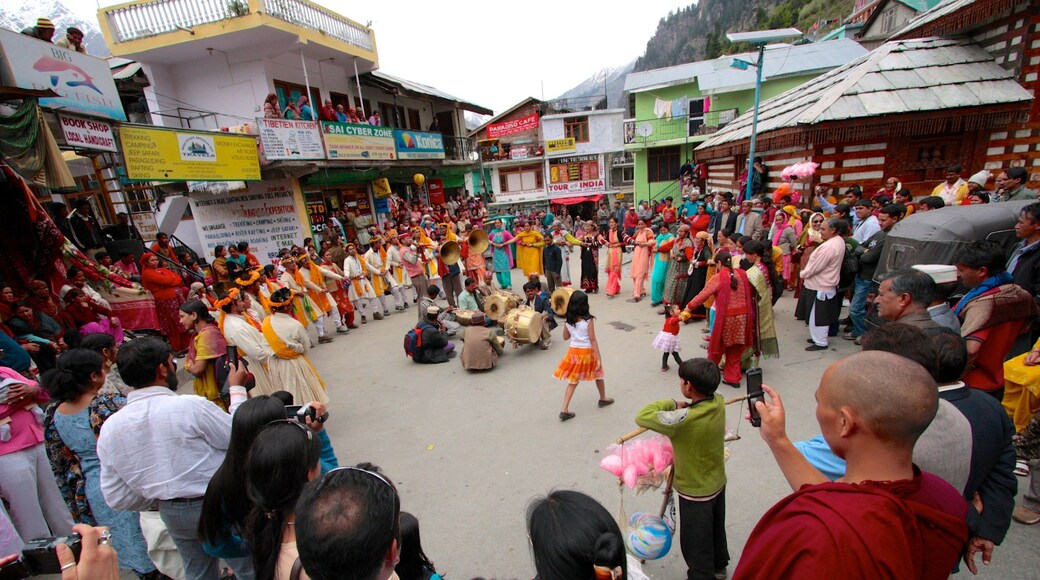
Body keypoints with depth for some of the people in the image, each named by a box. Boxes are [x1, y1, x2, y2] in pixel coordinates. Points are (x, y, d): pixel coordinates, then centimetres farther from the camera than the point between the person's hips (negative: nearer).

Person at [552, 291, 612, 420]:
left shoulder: (568, 321, -5)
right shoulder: (588, 320, -18)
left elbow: (565, 337, 8)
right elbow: (593, 340, -18)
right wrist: (599, 359, -15)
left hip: (574, 352, 3)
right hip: (588, 352, -3)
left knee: (572, 382, 11)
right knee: (598, 375, 24)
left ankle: (565, 410, 4)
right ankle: (603, 399, 44)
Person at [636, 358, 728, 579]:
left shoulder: (684, 419, -38)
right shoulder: (719, 402, -15)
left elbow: (641, 417, -31)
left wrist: (672, 404, -19)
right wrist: (682, 408, -4)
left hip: (695, 492, -8)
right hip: (717, 483, 8)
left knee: (695, 543, 15)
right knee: (716, 529, 31)